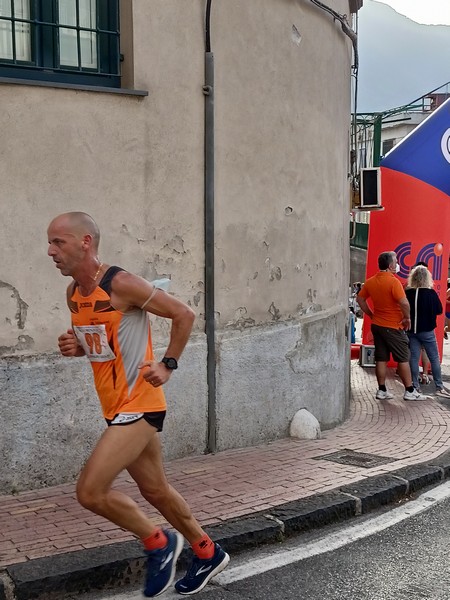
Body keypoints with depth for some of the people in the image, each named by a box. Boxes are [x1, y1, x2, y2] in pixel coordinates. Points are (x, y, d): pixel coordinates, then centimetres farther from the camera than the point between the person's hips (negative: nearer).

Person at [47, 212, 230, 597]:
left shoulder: (121, 284, -17)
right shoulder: (73, 294, 6)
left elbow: (183, 314, -10)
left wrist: (168, 364, -12)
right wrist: (76, 347, 0)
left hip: (139, 405, -9)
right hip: (117, 407, 9)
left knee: (90, 491, -13)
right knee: (154, 489, 18)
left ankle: (158, 543, 10)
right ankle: (208, 554, 37)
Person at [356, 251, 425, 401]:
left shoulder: (370, 282, 3)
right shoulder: (393, 281, -19)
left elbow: (360, 299, 12)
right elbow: (404, 303, -27)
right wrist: (407, 318, -12)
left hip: (377, 325, 7)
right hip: (393, 327, -6)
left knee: (381, 359, 10)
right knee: (403, 359, 4)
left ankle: (382, 390, 14)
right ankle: (410, 391, 10)